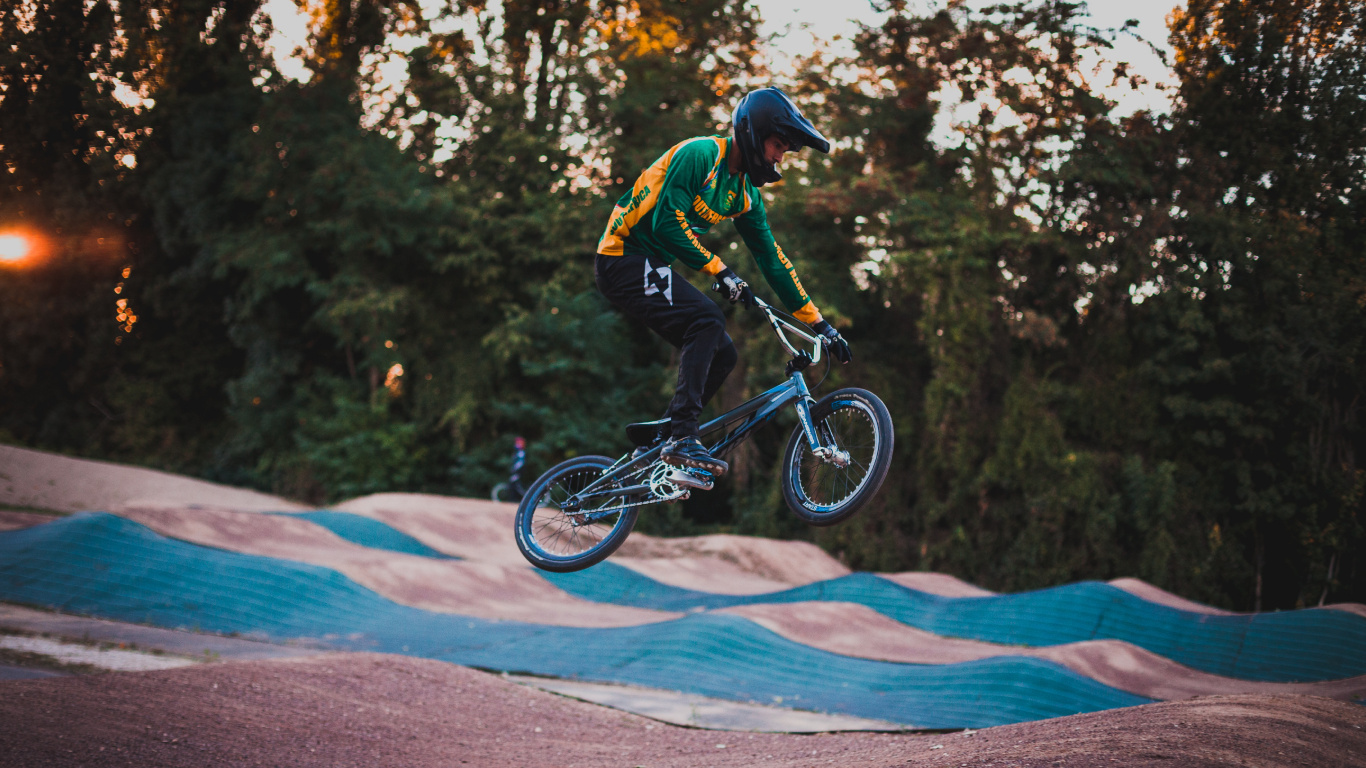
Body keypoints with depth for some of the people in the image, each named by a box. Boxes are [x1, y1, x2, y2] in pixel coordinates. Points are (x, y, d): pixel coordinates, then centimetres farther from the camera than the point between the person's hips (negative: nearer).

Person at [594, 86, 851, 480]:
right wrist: (719, 269, -24)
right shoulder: (700, 153, -15)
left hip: (650, 266, 9)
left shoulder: (746, 193, 10)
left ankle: (658, 433, 7)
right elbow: (667, 223, -24)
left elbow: (771, 259, 12)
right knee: (707, 319, -27)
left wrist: (818, 322, 9)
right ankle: (681, 438, -29)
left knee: (721, 353, -1)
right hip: (624, 257, -9)